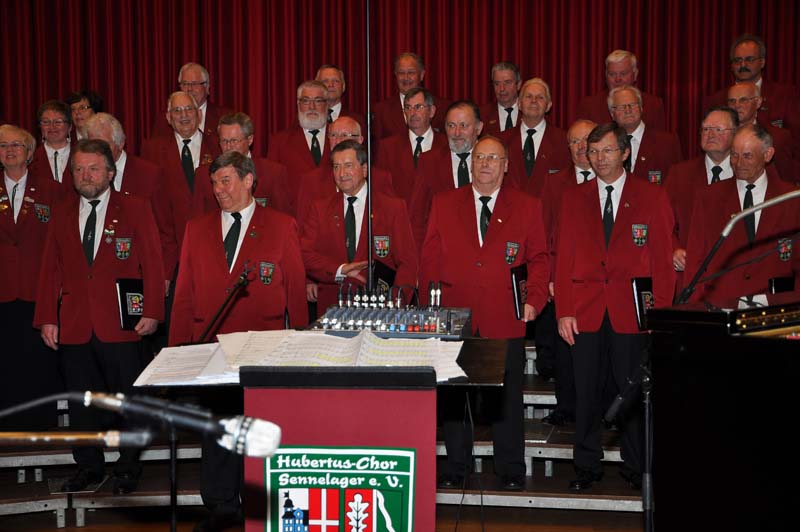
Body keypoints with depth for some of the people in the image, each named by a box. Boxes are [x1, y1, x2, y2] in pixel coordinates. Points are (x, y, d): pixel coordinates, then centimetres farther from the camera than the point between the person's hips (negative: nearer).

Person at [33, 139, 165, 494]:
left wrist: (151, 312, -10)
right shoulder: (62, 215, 12)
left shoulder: (135, 210, 2)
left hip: (120, 324, -3)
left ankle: (127, 468, 17)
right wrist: (47, 318, 4)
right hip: (73, 327, 3)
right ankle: (88, 467, 22)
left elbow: (152, 264, -2)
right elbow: (51, 270, 11)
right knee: (81, 400, 8)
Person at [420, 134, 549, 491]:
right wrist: (430, 308, 0)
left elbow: (539, 258, 7)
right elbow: (430, 259, 7)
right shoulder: (444, 204, 9)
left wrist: (534, 300, -7)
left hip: (505, 321, -1)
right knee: (453, 394, 6)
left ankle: (510, 471, 18)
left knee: (507, 396, 6)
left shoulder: (527, 207, 8)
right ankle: (455, 468, 18)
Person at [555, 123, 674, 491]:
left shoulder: (652, 197, 6)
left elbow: (662, 260, 3)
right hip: (585, 310, 2)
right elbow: (564, 259, 8)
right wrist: (563, 311, -1)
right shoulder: (574, 199, 11)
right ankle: (587, 467, 16)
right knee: (587, 392, 4)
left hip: (633, 312, -1)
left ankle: (635, 467, 17)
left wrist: (660, 313, -5)